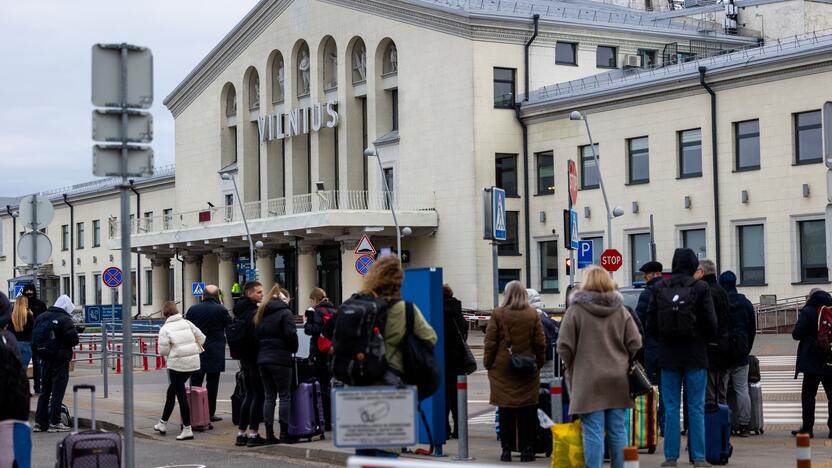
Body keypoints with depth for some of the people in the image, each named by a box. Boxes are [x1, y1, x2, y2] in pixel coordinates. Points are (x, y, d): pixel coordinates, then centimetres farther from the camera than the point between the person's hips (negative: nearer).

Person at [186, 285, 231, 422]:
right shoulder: (220, 310, -10)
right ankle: (210, 413, 2)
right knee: (212, 383, 2)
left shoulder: (193, 309, 1)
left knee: (195, 383, 9)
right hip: (215, 353, -3)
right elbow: (230, 323, 4)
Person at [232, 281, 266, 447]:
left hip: (244, 358, 9)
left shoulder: (240, 311, 12)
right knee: (258, 395, -2)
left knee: (249, 394, 15)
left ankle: (241, 434, 15)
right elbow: (257, 335, -22)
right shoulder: (254, 312, -17)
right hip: (255, 358, -9)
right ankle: (253, 434, -2)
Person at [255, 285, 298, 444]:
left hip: (262, 359, 6)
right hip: (280, 359, -6)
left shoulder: (261, 313, 15)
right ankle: (284, 434, -2)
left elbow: (256, 335, 15)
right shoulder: (285, 313, -6)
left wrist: (262, 352, 16)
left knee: (269, 397, 9)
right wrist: (293, 350, 3)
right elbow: (291, 334, -13)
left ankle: (269, 434, 7)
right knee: (285, 396, 0)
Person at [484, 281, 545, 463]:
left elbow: (490, 342, -3)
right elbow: (540, 342, 4)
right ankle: (526, 449, 5)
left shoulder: (497, 314, -5)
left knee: (505, 410, 4)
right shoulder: (532, 314, 1)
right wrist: (540, 362, 15)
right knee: (526, 410, 4)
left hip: (502, 368, -1)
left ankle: (506, 449, 5)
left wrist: (488, 363, 7)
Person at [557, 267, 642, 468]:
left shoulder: (576, 310, -7)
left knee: (593, 432, -3)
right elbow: (635, 344, 2)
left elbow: (564, 347, -8)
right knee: (618, 430, 11)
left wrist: (572, 368, 11)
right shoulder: (621, 310, 6)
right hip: (618, 379, 4)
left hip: (589, 380, -4)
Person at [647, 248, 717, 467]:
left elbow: (650, 325, 2)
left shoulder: (659, 289, 0)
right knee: (696, 408, 2)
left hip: (668, 356, 2)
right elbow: (711, 323, -7)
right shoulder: (701, 289, -7)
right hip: (695, 356, -2)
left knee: (671, 408, 6)